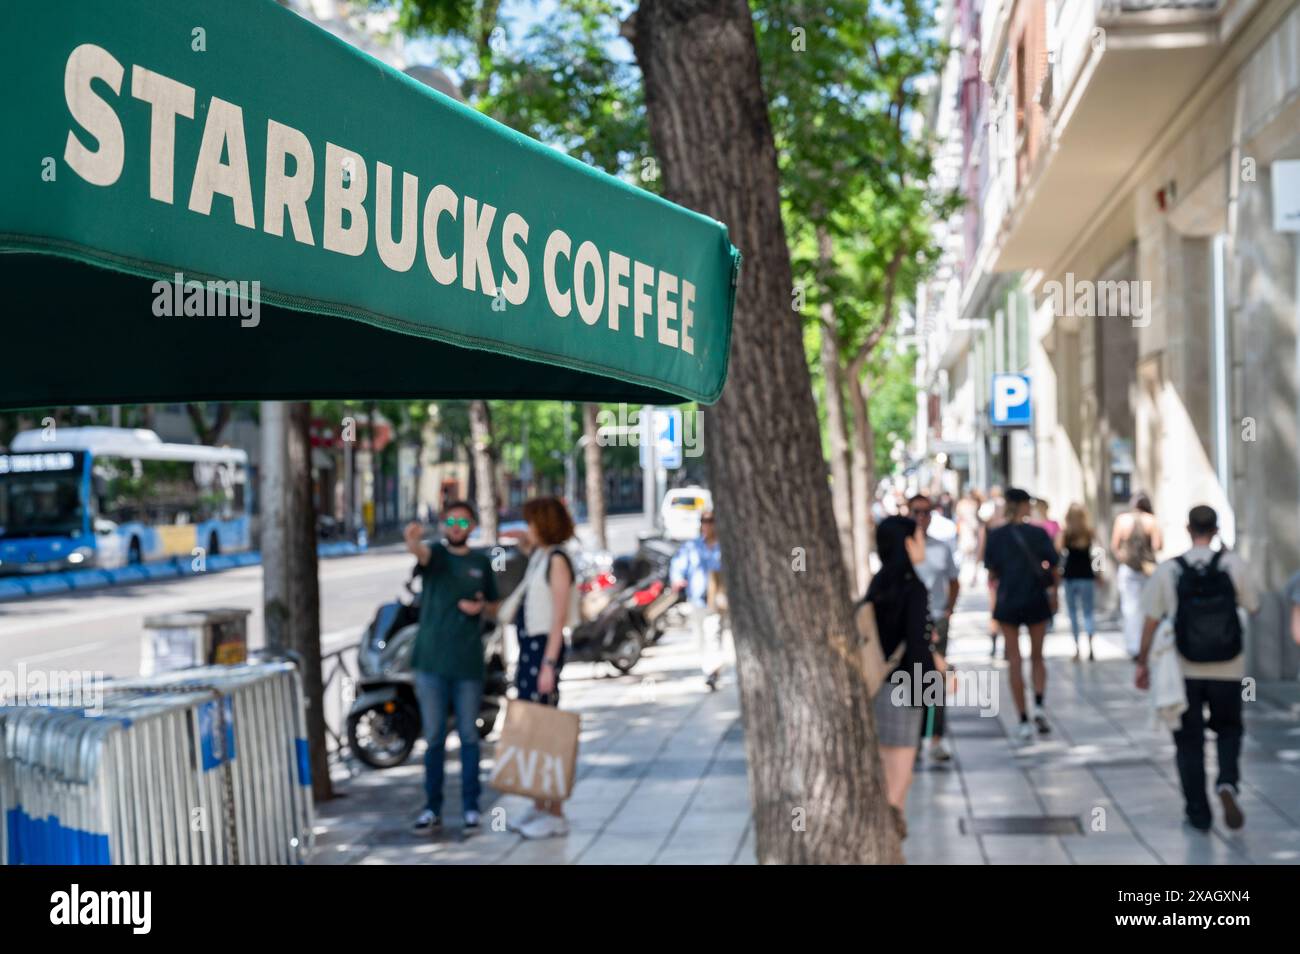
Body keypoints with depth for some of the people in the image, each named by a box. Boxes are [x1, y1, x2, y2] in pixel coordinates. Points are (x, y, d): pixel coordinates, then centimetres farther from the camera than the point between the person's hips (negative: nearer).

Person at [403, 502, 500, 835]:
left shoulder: (481, 562, 8)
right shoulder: (435, 553, -2)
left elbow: (493, 604, 19)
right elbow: (421, 552, -27)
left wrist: (480, 607, -5)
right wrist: (412, 541, -51)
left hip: (468, 663, 2)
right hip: (431, 661, -2)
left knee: (469, 736, 7)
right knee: (434, 738, 5)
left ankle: (471, 807, 15)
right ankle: (432, 809, 12)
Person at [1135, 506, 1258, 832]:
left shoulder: (1167, 570, -8)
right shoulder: (1234, 565, -8)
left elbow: (1151, 622, -6)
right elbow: (1252, 605, 5)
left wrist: (1142, 663, 5)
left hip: (1185, 671, 0)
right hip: (1228, 670, 0)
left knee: (1189, 740, 12)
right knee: (1228, 730, 19)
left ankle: (1198, 812, 14)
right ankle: (1227, 782, -7)